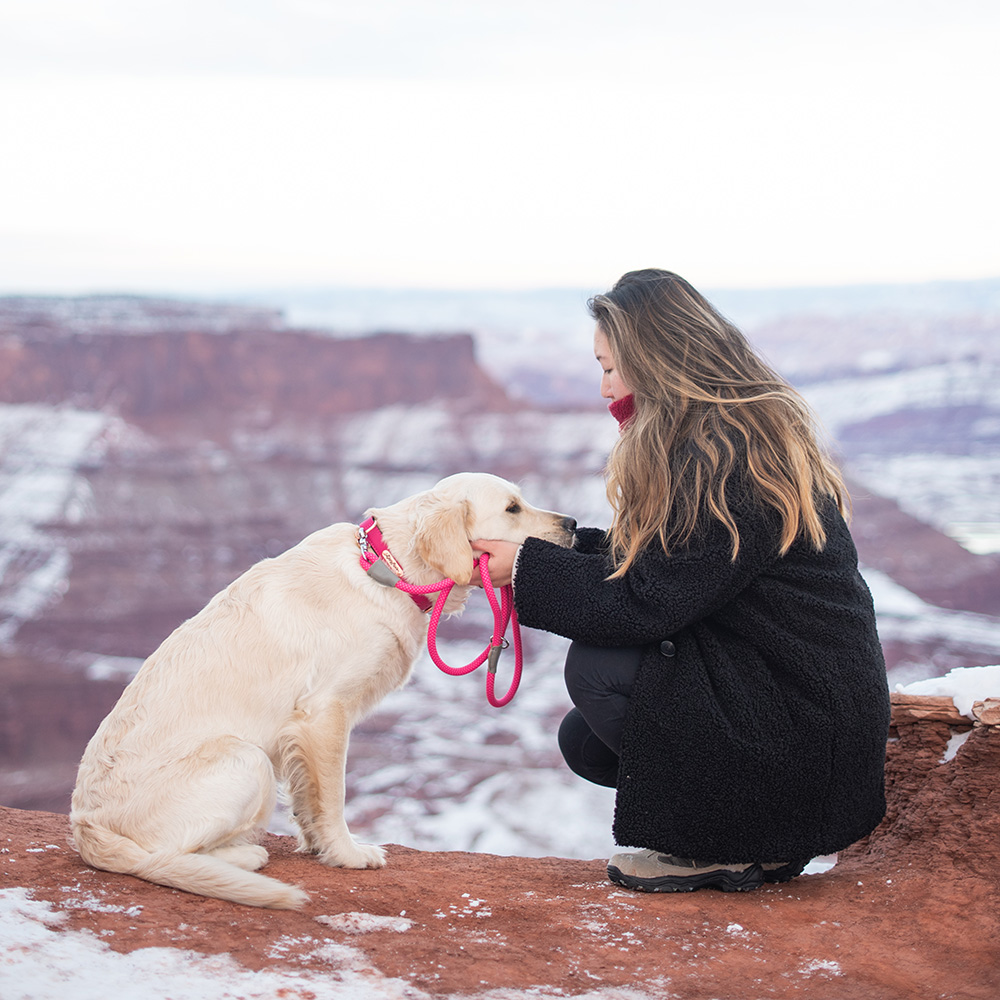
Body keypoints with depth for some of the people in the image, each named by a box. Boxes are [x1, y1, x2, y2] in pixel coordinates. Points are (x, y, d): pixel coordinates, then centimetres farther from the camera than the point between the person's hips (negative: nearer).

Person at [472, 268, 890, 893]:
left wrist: (526, 570, -12)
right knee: (584, 742, 11)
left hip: (805, 732, -10)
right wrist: (552, 549, 8)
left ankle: (717, 850, -4)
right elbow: (658, 566, 13)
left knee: (598, 668, -17)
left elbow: (642, 606, -22)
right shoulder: (753, 434, 10)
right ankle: (754, 834, 14)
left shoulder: (730, 463, -23)